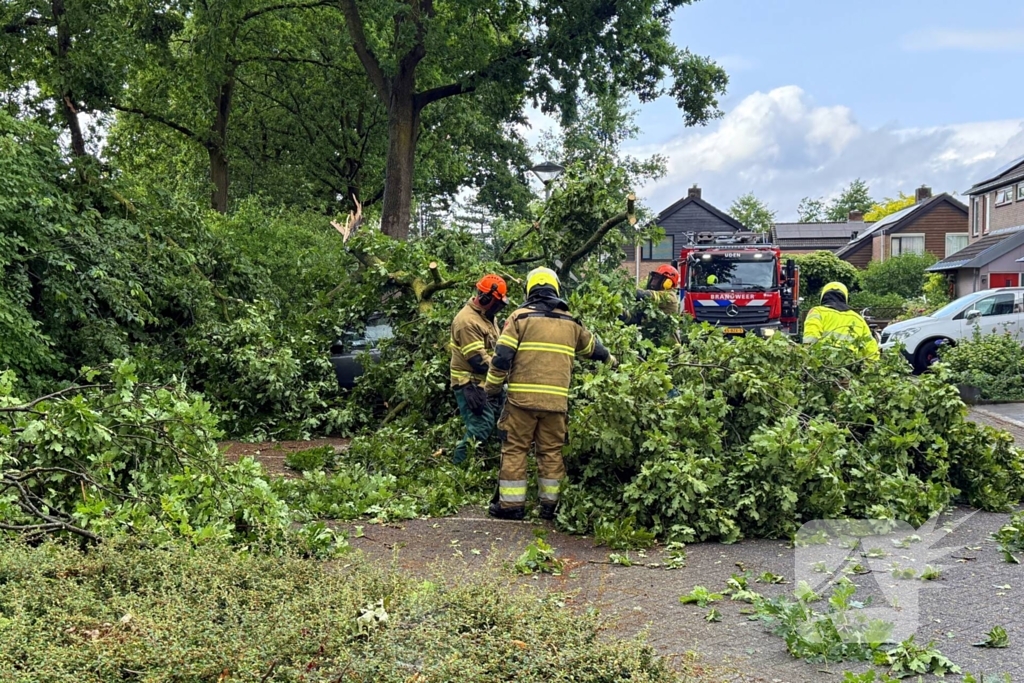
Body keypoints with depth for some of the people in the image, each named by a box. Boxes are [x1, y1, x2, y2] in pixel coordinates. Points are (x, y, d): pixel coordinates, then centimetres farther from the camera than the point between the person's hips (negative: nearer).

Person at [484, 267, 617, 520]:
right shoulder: (570, 322, 12)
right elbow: (592, 347, 30)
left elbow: (502, 356, -7)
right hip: (556, 399, 3)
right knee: (551, 451, 12)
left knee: (515, 449, 5)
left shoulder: (520, 317, 0)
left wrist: (492, 386, 6)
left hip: (522, 397, -3)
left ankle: (512, 504, 7)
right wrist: (610, 360, 50)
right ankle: (549, 504, 15)